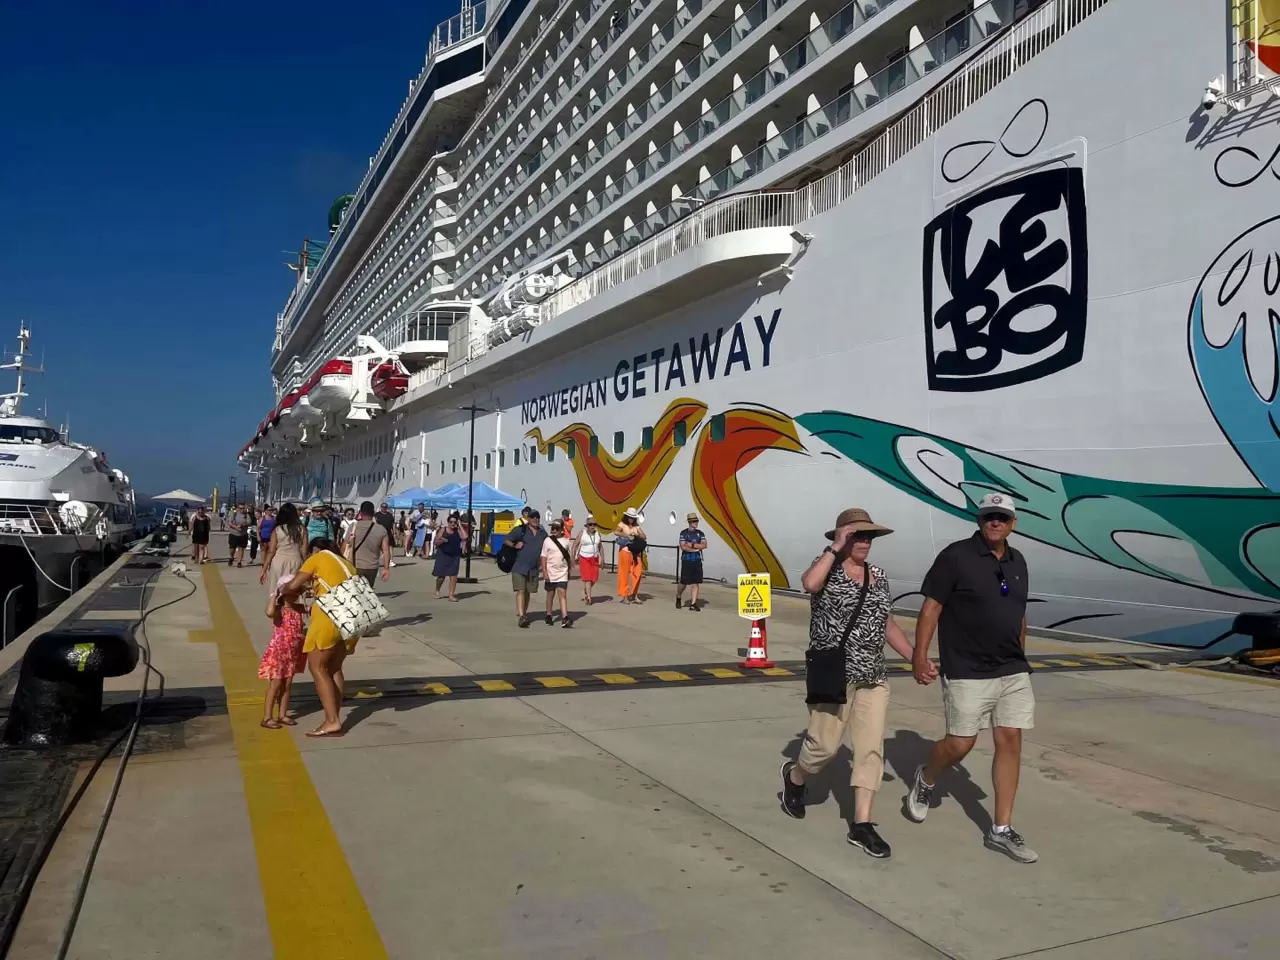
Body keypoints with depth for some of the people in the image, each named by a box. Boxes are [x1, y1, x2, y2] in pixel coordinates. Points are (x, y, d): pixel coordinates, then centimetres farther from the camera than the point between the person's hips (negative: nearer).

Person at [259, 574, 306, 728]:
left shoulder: (299, 608, 2)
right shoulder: (278, 610, -16)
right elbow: (269, 613, -39)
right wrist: (274, 595, -29)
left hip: (293, 654, 6)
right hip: (278, 653, -6)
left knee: (288, 685, 11)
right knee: (275, 685, -3)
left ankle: (282, 714, 21)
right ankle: (267, 717, 3)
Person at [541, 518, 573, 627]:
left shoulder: (566, 541, 4)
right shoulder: (547, 541, -4)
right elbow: (544, 557, -5)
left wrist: (569, 570, 14)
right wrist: (545, 572, -11)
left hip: (562, 573, 1)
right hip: (551, 573, -1)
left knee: (563, 594, -7)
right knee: (550, 594, 11)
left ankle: (564, 618, -15)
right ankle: (549, 616, 25)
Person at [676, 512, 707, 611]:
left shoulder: (700, 533, 8)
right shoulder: (683, 533, -2)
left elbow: (704, 545, -5)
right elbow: (683, 547, -13)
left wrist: (692, 545, -12)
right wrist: (696, 549, -11)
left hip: (697, 561, 3)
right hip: (686, 561, -3)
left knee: (695, 583, -2)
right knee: (683, 582, 3)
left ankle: (693, 604, -1)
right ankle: (678, 598, 30)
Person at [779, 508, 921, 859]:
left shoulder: (879, 576, 11)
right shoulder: (827, 566, -6)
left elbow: (889, 626, 16)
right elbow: (809, 584, -31)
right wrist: (835, 548, -20)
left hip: (874, 677, 6)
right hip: (834, 675, -5)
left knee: (871, 748, 2)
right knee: (825, 744, 2)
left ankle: (861, 824, 9)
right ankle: (794, 777, 33)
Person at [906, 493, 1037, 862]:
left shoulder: (1017, 561, 10)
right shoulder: (956, 556, -10)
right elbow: (930, 608, -10)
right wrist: (920, 657, -15)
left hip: (1013, 672, 6)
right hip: (967, 673, -6)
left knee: (1010, 742, 4)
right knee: (960, 744, -2)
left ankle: (1001, 830, 15)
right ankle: (925, 780, 31)